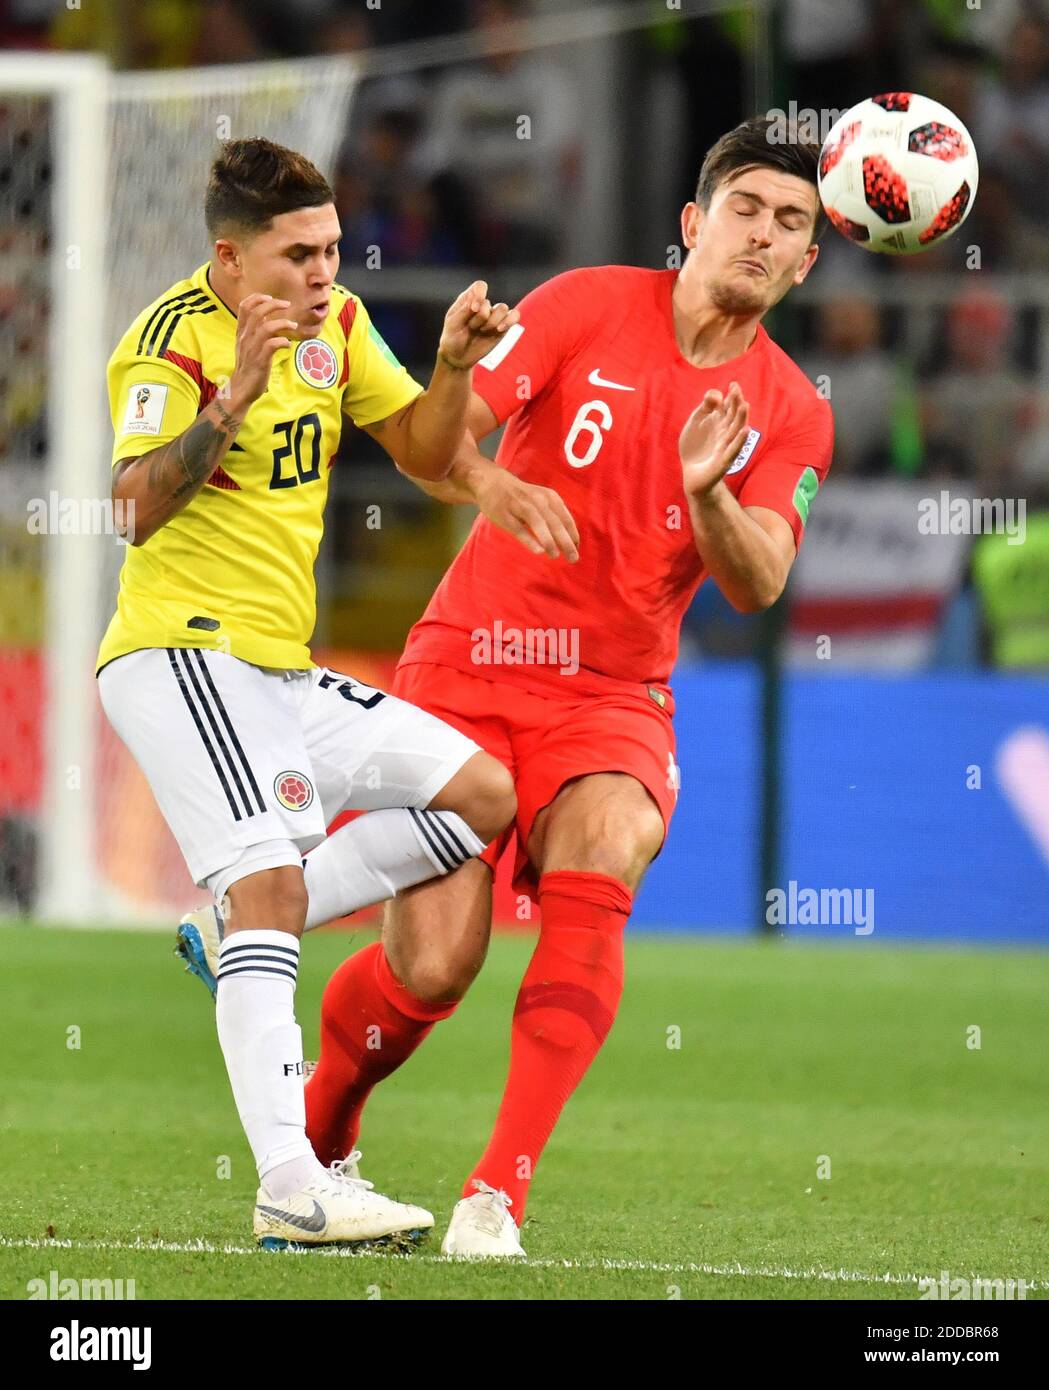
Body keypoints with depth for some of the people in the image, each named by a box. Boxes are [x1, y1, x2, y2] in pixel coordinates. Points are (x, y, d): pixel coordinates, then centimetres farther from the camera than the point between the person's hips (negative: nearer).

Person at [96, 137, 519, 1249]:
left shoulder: (335, 323, 11)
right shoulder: (174, 338, -13)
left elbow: (423, 455, 15)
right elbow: (134, 510, -23)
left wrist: (452, 367, -4)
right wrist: (231, 402, -34)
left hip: (282, 669, 9)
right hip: (183, 649, -9)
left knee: (486, 793, 6)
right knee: (270, 881, -23)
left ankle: (236, 938, 5)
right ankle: (291, 1187, -32)